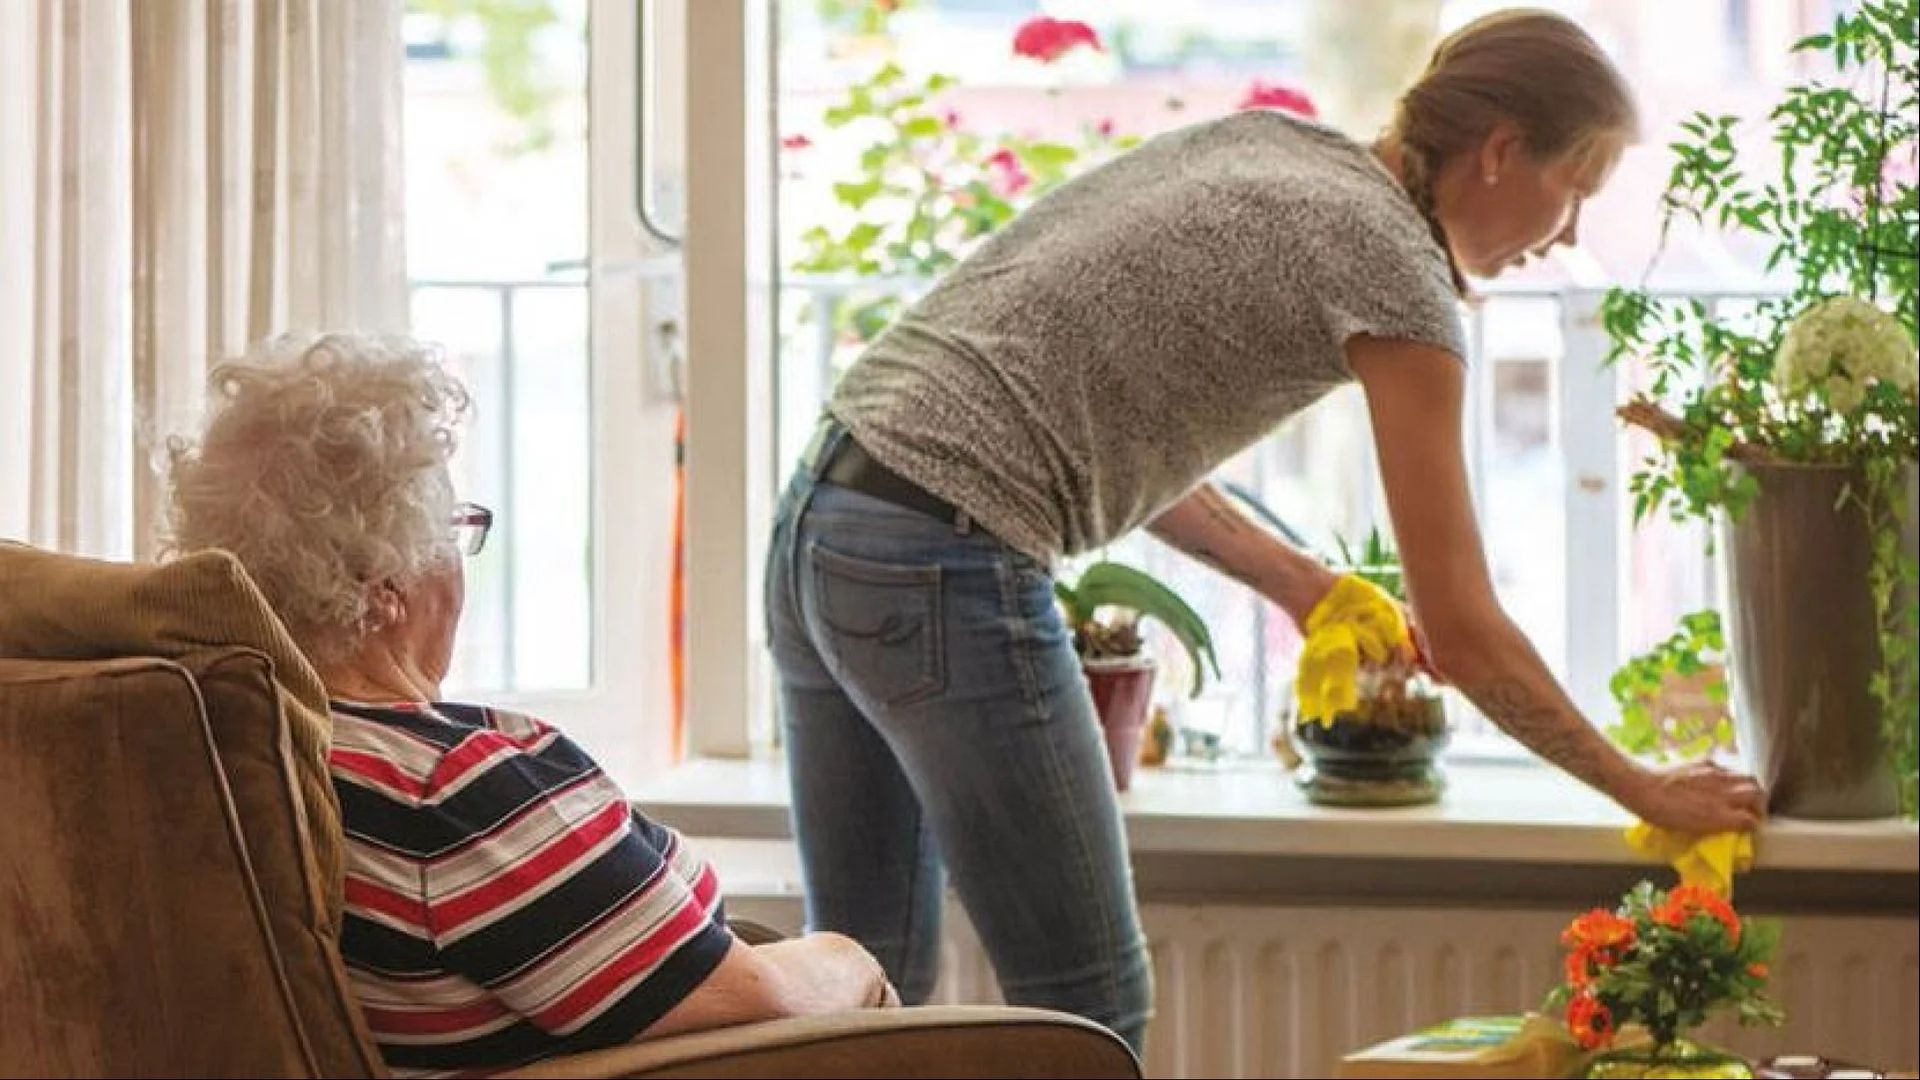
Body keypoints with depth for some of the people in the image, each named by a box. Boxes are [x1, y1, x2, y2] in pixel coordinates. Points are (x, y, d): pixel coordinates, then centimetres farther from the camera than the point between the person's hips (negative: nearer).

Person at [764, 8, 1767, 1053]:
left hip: (821, 524, 9)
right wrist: (1645, 792, 6)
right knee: (1091, 1013, 2)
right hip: (946, 566, -9)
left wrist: (1294, 582, 18)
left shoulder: (1265, 145, 16)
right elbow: (1461, 633, -6)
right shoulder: (1390, 262, -7)